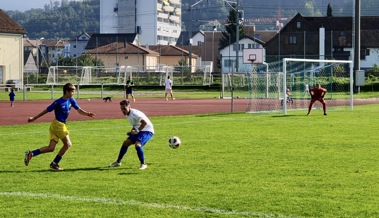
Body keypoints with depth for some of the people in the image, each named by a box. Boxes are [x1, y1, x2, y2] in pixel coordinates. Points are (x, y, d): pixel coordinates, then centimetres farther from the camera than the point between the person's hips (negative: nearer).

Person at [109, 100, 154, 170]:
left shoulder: (134, 114, -23)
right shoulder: (127, 115, 7)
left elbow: (144, 122, -32)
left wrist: (137, 131, -26)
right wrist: (132, 131, 5)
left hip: (147, 131, -10)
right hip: (139, 131, 10)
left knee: (137, 144, -29)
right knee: (126, 143, 8)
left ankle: (143, 164, -15)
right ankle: (118, 162, 22)